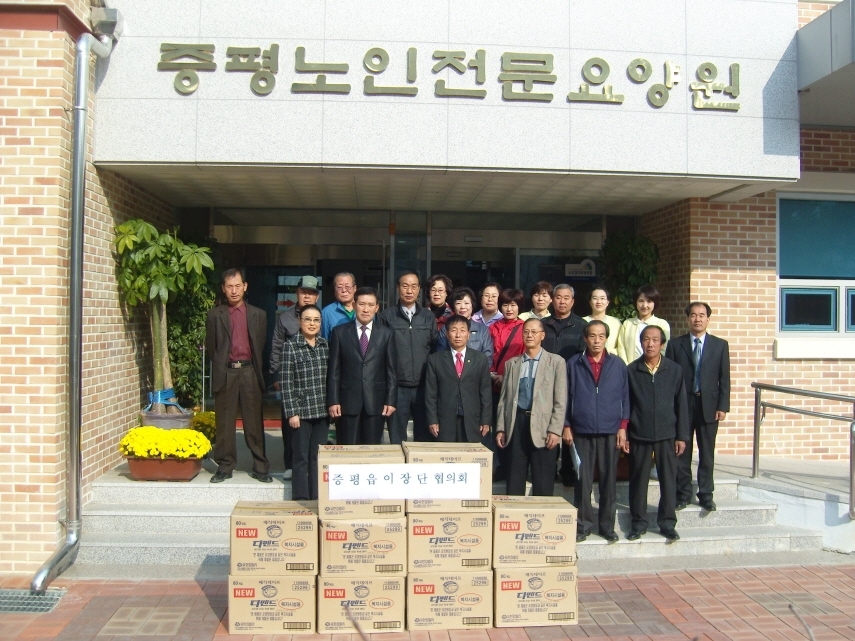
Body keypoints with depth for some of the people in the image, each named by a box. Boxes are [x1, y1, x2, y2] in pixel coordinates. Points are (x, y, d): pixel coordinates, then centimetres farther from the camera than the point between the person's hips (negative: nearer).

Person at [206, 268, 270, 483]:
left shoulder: (258, 315, 8)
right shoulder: (215, 315, 6)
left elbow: (260, 346, 10)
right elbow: (211, 347, 8)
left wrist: (255, 369, 7)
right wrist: (222, 367, 7)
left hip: (249, 371, 0)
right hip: (225, 373, 0)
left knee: (254, 422, 3)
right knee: (224, 423, 4)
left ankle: (260, 467, 10)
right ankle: (225, 467, 14)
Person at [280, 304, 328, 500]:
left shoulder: (325, 345, 7)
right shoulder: (290, 346, -4)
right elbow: (285, 382, -7)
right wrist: (292, 412, -11)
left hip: (322, 411, 4)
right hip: (301, 411, -4)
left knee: (318, 457, 9)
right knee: (302, 457, 3)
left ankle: (317, 499, 19)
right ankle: (302, 499, 13)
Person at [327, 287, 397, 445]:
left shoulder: (386, 334, 7)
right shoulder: (340, 332, 5)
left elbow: (391, 370, 5)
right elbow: (334, 370, 2)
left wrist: (391, 400, -1)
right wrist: (333, 400, -4)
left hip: (375, 402, 1)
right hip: (347, 401, 0)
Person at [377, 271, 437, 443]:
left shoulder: (428, 317, 10)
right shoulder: (386, 317, 2)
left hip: (423, 387, 2)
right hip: (397, 387, -2)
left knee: (424, 438, 7)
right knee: (396, 441, 6)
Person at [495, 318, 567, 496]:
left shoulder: (556, 362, 4)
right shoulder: (512, 363, 15)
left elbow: (560, 400, -2)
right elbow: (504, 398, 13)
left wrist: (555, 430, -10)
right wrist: (500, 428, 6)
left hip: (542, 425, -3)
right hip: (517, 423, 3)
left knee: (542, 483, 2)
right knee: (514, 481, 7)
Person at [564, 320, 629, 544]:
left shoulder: (618, 364, 6)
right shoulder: (574, 364, 4)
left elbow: (625, 396, 7)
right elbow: (567, 396, 4)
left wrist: (623, 426, 0)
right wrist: (566, 426, 1)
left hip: (610, 432, 1)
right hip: (582, 432, -1)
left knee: (609, 480, 6)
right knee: (583, 481, 3)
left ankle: (607, 525, 18)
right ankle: (583, 525, 14)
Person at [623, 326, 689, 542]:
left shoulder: (674, 370, 1)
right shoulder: (631, 370, 0)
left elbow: (681, 405, 3)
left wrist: (682, 436, 0)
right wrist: (624, 434, 0)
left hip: (667, 435, 0)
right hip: (639, 435, 0)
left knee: (668, 479, 5)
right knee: (638, 480, 7)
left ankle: (667, 523, 18)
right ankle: (638, 522, 19)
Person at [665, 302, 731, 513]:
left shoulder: (720, 345, 6)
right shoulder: (675, 344, 4)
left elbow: (724, 379, 4)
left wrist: (723, 406, -3)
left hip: (709, 405, 0)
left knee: (707, 454, 7)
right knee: (682, 453, 5)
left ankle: (706, 495, 17)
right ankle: (683, 494, 15)